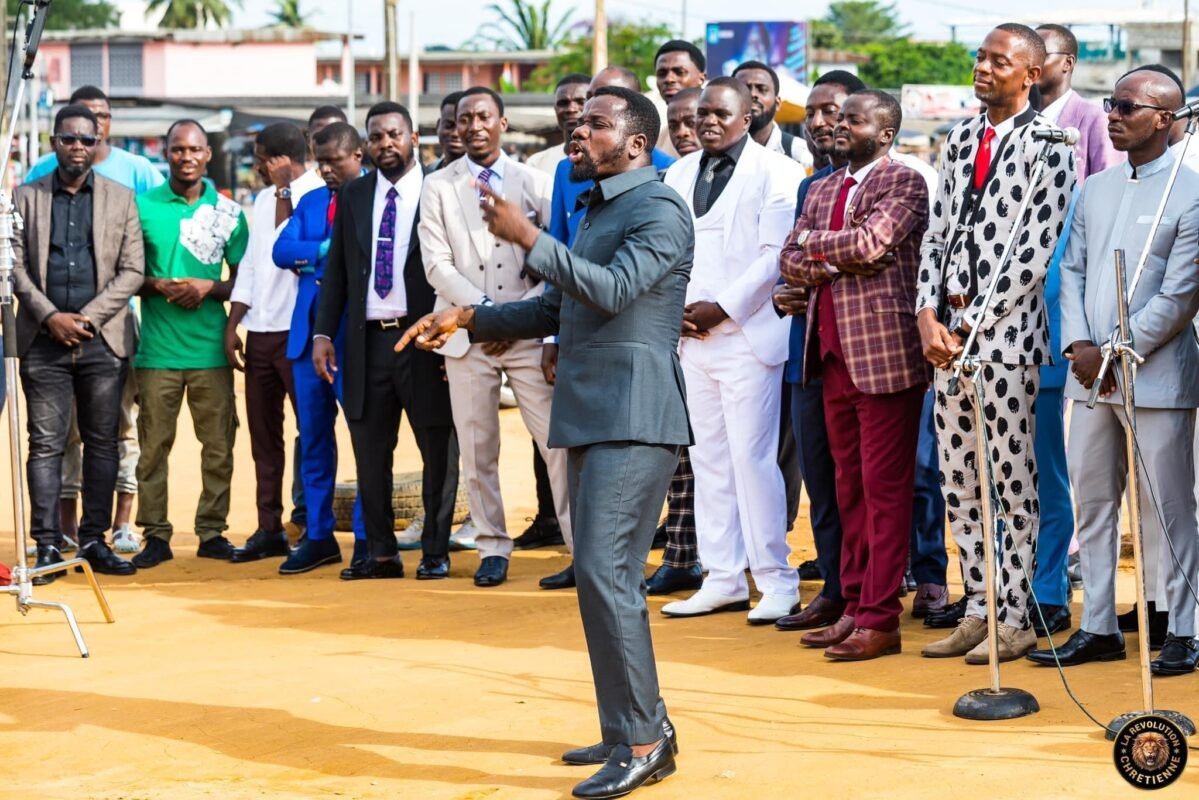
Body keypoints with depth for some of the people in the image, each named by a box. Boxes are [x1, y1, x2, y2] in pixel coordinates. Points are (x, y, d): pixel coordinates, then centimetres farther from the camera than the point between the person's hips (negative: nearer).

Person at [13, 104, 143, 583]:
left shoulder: (120, 199, 9)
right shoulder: (27, 198, 8)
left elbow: (132, 270, 2)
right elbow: (16, 266, 3)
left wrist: (90, 316, -9)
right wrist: (51, 317, -10)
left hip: (102, 341, 1)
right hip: (44, 341, -1)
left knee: (102, 443, 4)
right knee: (45, 444, -3)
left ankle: (93, 541, 10)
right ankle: (48, 544, -1)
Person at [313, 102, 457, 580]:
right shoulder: (353, 196, 11)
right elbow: (336, 270, 13)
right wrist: (324, 333, 5)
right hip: (368, 340, 4)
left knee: (438, 452, 2)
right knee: (370, 454, 7)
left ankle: (435, 553, 12)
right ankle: (381, 553, 15)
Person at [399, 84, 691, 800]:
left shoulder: (659, 209, -8)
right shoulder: (598, 209, 21)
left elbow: (613, 289, -23)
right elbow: (555, 310, 26)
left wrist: (527, 237, -22)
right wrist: (468, 320, 17)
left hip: (633, 417, -10)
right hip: (593, 416, 10)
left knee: (606, 572, -15)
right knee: (605, 575, 11)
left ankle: (642, 742, -11)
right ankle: (635, 727, 18)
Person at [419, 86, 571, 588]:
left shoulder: (534, 184, 7)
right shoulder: (438, 188, 7)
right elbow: (437, 266, 0)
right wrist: (484, 312, -10)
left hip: (528, 333, -1)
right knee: (477, 449, 3)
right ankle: (493, 548, 12)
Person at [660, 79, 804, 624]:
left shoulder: (775, 172, -3)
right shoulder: (680, 173, 16)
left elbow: (774, 255, -10)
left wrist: (722, 309, -14)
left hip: (747, 335, -6)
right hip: (692, 337, 6)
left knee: (752, 457, -9)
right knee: (708, 460, 8)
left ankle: (776, 580, -2)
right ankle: (723, 579, 14)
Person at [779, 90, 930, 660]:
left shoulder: (904, 183, -5)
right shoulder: (823, 190, 19)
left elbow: (872, 240, -20)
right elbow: (790, 261, 12)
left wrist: (817, 243, -3)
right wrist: (832, 264, -8)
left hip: (885, 355, -8)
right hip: (835, 354, 8)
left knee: (884, 488, -5)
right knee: (849, 487, 12)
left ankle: (880, 620, -3)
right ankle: (855, 606, 18)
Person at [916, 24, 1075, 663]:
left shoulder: (1045, 145, -7)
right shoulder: (960, 140, 14)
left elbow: (1035, 250, -12)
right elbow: (937, 234, 13)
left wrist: (973, 324, -13)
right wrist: (929, 316, -1)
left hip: (1007, 330, -7)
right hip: (948, 330, 7)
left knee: (1012, 480, -1)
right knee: (957, 480, 10)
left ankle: (1015, 620, 6)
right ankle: (978, 609, 19)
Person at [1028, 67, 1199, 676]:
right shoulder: (1094, 190, 14)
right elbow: (1072, 271, 12)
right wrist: (1080, 345, -4)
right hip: (1090, 375, 6)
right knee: (1092, 504, 10)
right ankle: (1099, 628, 18)